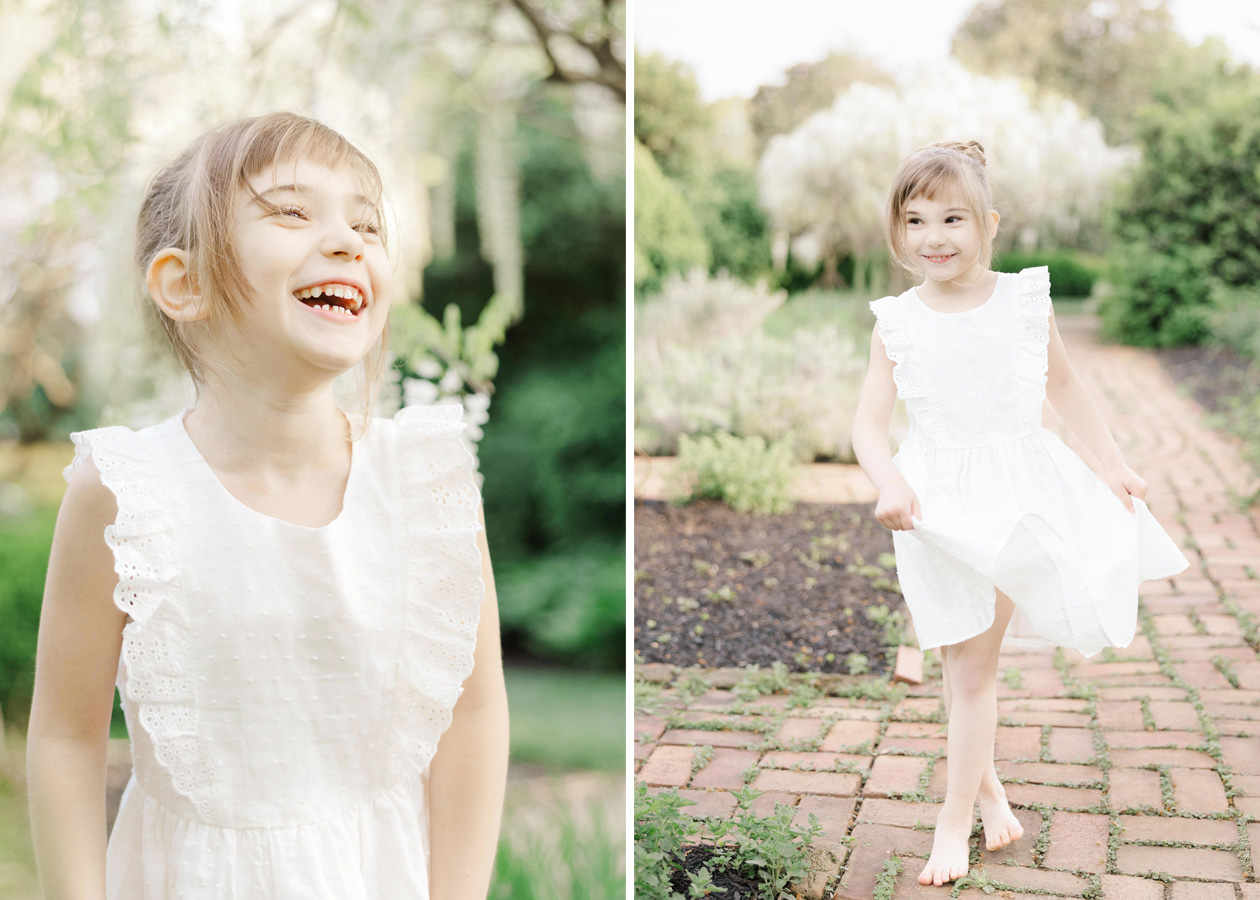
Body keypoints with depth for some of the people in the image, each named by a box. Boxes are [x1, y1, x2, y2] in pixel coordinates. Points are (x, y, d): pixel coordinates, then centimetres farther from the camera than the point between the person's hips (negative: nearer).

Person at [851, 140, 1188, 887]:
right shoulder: (897, 322, -3)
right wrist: (889, 484, -24)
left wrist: (1115, 464, 15)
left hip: (1022, 490, 0)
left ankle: (956, 818, 11)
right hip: (944, 503, 0)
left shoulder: (1026, 299, -1)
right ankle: (984, 783, 32)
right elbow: (869, 423, -5)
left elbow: (1064, 385, 13)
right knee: (964, 661, 7)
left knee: (978, 656, 0)